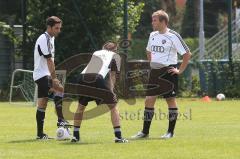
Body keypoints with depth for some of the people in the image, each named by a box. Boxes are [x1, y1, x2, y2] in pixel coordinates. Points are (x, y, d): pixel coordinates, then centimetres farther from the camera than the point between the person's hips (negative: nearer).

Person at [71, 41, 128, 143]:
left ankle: (75, 136, 24)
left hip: (83, 78, 4)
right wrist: (111, 91, 9)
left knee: (81, 106, 25)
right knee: (113, 107, 9)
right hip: (98, 78, -4)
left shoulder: (96, 53, 35)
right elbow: (113, 76, 12)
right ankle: (118, 136, 1)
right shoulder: (115, 56, 23)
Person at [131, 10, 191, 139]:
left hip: (168, 72, -7)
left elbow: (187, 54, -10)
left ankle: (170, 132, 6)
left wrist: (180, 70, -10)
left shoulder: (173, 36, -11)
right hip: (154, 72, 7)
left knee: (171, 100, 0)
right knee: (149, 100, 3)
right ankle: (145, 131, 7)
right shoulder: (152, 35, 10)